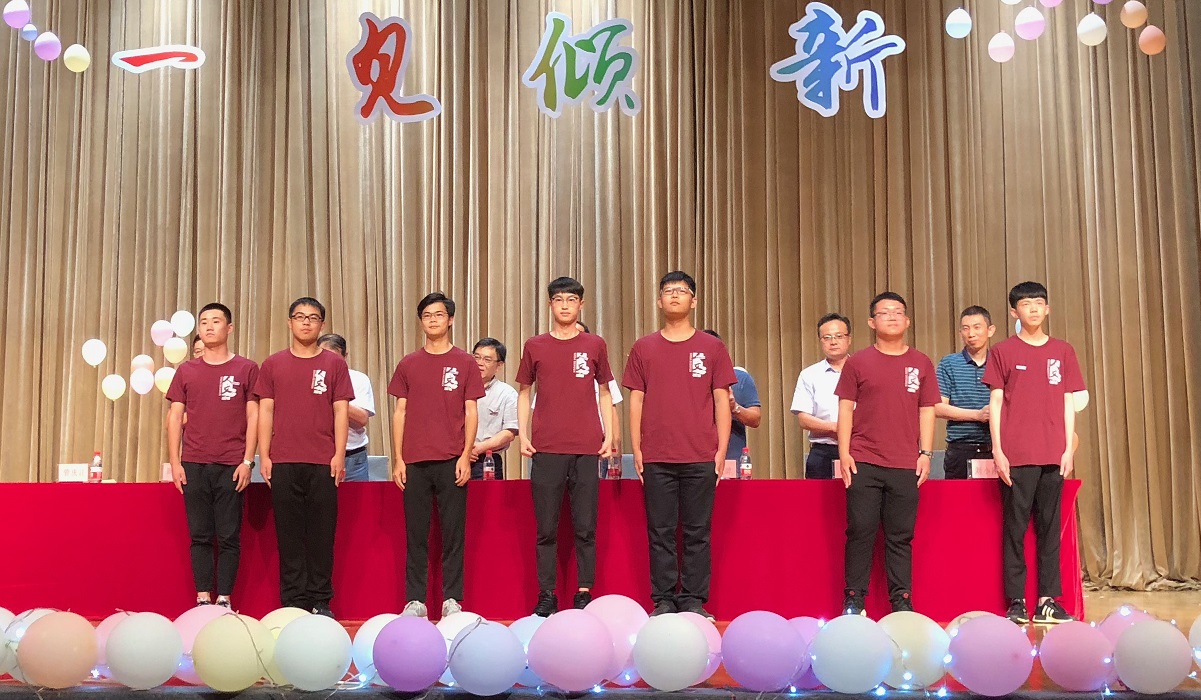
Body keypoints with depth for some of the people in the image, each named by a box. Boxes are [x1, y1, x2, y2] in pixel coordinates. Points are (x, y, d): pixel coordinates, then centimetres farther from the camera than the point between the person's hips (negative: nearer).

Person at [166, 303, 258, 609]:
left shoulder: (246, 369, 4)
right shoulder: (186, 371, 11)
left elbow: (253, 417, 2)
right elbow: (174, 417, 10)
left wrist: (247, 461, -6)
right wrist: (174, 462, 2)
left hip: (231, 466, -2)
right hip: (193, 465, 2)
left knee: (229, 537, -1)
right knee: (200, 535, 5)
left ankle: (224, 599, 5)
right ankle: (202, 598, 10)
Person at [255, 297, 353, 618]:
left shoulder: (334, 364, 7)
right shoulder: (273, 365, 10)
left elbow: (341, 411, 4)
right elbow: (265, 411, 9)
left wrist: (339, 454, -3)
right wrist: (263, 455, 2)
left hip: (323, 462, -1)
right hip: (283, 462, 1)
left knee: (322, 532, 1)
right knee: (289, 533, 3)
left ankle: (320, 602, 7)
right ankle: (293, 601, 8)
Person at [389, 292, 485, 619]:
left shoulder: (465, 363, 6)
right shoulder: (408, 364, 10)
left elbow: (470, 412, 4)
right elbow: (400, 413, 10)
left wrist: (466, 456, -5)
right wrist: (398, 459, 3)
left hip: (452, 461, -1)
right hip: (414, 461, 2)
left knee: (453, 532, 2)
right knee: (415, 533, 4)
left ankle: (452, 600, 8)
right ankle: (415, 600, 9)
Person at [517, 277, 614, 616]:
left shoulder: (595, 345, 8)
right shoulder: (535, 346, 8)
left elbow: (604, 393, 13)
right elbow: (523, 393, 13)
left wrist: (608, 436, 4)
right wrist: (523, 435, 3)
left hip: (586, 448, 0)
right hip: (546, 448, 0)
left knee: (585, 528, 2)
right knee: (546, 528, 3)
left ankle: (584, 594, 9)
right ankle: (546, 595, 9)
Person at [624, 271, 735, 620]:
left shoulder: (711, 348, 6)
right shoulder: (643, 348, 9)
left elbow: (722, 401, 7)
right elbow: (635, 401, 9)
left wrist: (721, 450, 1)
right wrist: (636, 449, 3)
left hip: (700, 458, 0)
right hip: (656, 457, 1)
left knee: (697, 532, 3)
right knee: (660, 532, 3)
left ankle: (694, 601, 10)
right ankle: (663, 601, 10)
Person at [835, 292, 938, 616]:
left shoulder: (921, 364, 10)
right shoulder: (857, 363, 5)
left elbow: (927, 411, 10)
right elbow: (845, 409, 4)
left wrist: (926, 453, 3)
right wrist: (844, 453, -3)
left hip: (906, 466, 1)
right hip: (863, 464, -1)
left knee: (901, 537, 4)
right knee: (860, 532, 0)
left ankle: (901, 602, 11)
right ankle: (854, 601, 6)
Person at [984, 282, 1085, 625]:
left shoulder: (1063, 351, 12)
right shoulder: (1003, 351, 5)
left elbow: (1068, 403, 11)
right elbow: (996, 402, 2)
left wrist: (1068, 448, 4)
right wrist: (997, 449, -4)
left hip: (1053, 455, 2)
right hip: (1015, 455, -2)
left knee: (1049, 527, 4)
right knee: (1015, 527, -2)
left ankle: (1048, 601, 8)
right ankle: (1016, 602, 2)